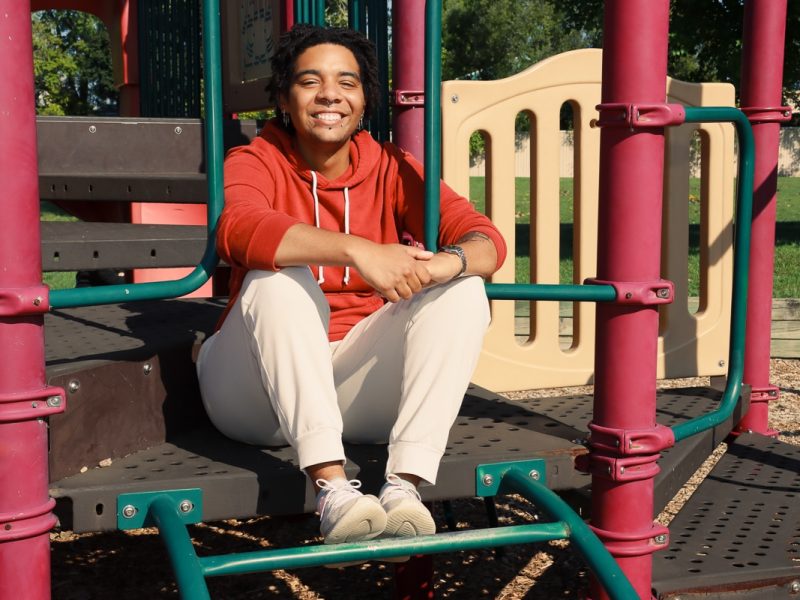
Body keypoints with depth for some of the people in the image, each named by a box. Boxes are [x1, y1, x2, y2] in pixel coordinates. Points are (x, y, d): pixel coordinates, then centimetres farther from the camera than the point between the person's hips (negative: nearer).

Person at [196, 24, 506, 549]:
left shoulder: (391, 170, 5)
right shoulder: (257, 162, -4)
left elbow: (486, 239, -8)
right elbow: (239, 230, -29)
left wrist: (449, 262, -33)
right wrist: (359, 251, -41)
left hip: (362, 384, 3)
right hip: (262, 392, -3)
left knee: (464, 290, -15)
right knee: (280, 276, -28)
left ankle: (404, 485, -31)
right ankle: (331, 486, -39)